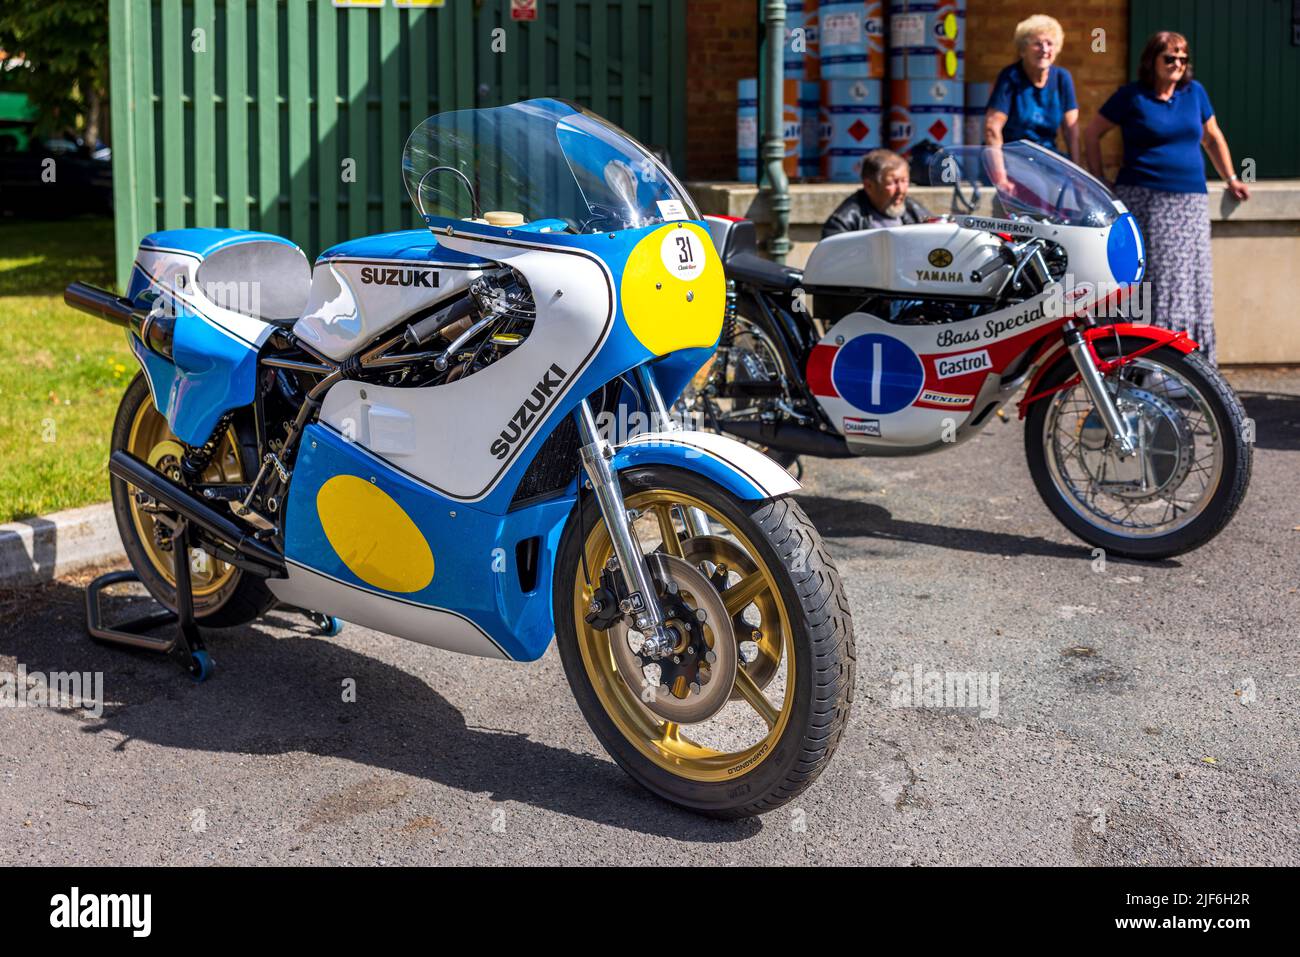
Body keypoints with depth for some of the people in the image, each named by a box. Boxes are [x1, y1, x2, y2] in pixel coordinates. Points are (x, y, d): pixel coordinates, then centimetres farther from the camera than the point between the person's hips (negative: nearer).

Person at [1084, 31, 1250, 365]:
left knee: (1189, 281, 1)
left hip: (1190, 203, 4)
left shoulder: (1194, 92, 13)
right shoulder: (1132, 96, 1)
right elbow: (1092, 133, 7)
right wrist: (1099, 181, 2)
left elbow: (1213, 137, 24)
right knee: (1147, 282, -9)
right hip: (1143, 199, -4)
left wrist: (1231, 179, 19)